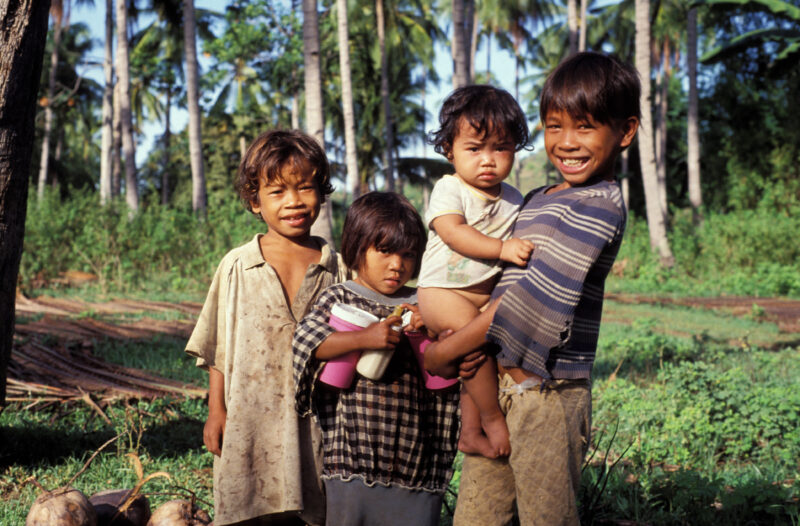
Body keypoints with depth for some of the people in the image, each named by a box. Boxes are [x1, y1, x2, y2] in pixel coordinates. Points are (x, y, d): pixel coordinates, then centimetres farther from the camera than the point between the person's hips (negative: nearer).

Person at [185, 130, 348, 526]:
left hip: (317, 418, 1)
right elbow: (218, 348, 6)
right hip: (251, 417, 0)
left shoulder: (337, 268, 4)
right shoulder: (237, 267, 2)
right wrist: (216, 411, 3)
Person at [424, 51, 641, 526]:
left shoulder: (598, 207, -12)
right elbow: (494, 279, 23)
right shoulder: (539, 200, 16)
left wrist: (447, 349, -11)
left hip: (547, 392, -8)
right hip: (497, 385, 8)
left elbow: (536, 296, -17)